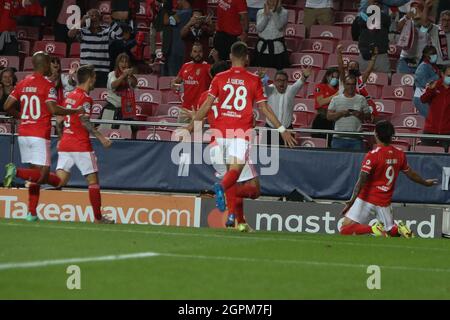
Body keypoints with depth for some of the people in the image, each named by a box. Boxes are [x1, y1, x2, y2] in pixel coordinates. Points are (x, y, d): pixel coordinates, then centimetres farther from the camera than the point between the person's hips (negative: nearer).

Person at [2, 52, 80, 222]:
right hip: (40, 135, -7)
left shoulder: (23, 83, 11)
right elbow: (53, 109, -19)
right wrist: (75, 111, -7)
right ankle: (16, 171, -29)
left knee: (36, 173, 13)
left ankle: (32, 213, 8)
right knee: (43, 175, -5)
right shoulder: (47, 85, -7)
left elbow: (7, 107, 8)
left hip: (23, 134, 7)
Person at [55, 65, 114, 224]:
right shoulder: (85, 98, -10)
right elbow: (84, 122, -20)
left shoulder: (69, 96, 15)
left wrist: (60, 139, 29)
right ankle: (98, 217, 5)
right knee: (93, 179, 3)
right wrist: (101, 137, -20)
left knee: (60, 181, 2)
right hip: (81, 145, -7)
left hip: (65, 144, 7)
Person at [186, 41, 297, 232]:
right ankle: (222, 187, -44)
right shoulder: (253, 80, 3)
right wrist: (282, 130, 10)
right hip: (242, 131, -3)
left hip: (221, 130, 3)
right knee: (236, 169, -10)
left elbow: (207, 105, 4)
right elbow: (264, 109, 4)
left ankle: (232, 215, 12)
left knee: (231, 169, 12)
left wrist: (192, 126, 10)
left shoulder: (220, 78, 7)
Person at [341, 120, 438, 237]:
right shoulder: (399, 154, 2)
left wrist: (352, 200, -20)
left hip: (367, 198, -5)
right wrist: (425, 182, 35)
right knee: (391, 230, 22)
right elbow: (410, 174, 17)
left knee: (346, 228, -6)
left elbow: (362, 180, -19)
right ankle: (399, 228, -12)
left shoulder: (373, 155, -14)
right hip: (385, 201, 5)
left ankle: (373, 229, -26)